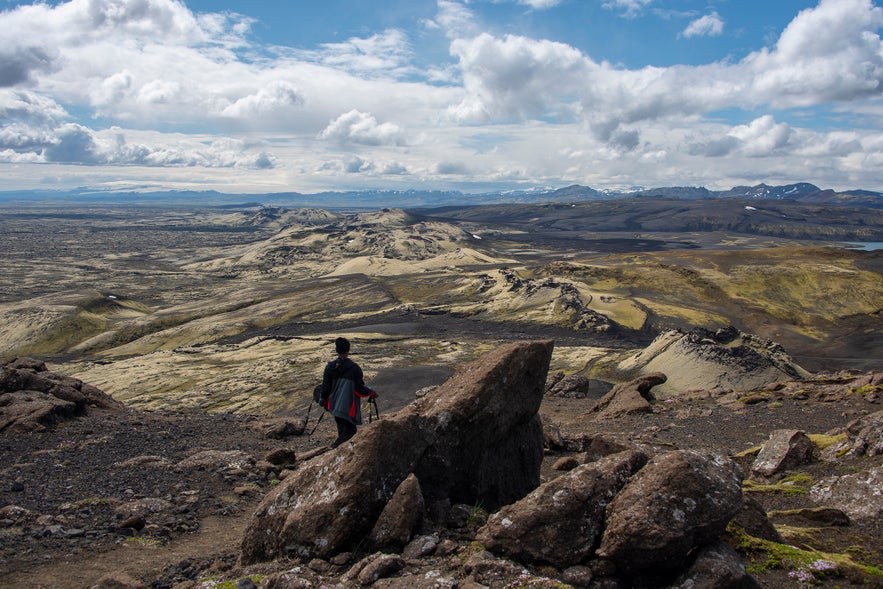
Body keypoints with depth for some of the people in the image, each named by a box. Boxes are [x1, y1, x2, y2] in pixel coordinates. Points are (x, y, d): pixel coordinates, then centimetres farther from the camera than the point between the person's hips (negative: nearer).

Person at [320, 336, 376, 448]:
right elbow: (360, 388, -11)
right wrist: (372, 392, 7)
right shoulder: (354, 368, -16)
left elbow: (325, 388, 1)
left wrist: (325, 401, 18)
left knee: (341, 428, 21)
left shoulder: (330, 367, -5)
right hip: (350, 407, -4)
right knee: (350, 430, 5)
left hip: (335, 405, 5)